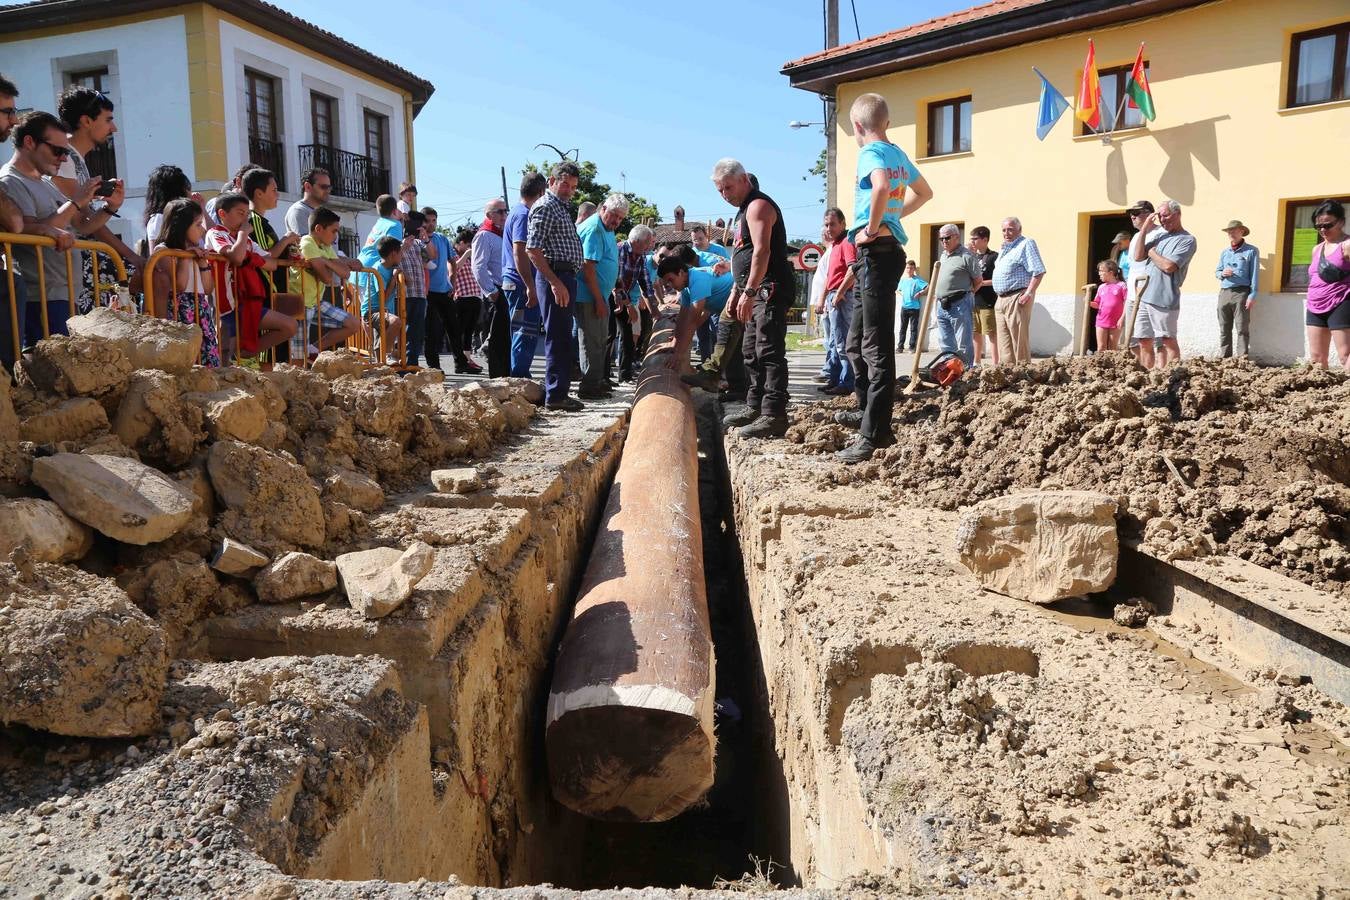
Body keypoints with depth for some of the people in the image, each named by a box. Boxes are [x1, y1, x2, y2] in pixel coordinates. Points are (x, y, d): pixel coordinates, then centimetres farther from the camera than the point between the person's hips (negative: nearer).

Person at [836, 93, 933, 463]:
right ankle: (868, 412, 28)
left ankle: (875, 436, -8)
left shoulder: (871, 152, -9)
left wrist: (872, 227, -19)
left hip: (877, 250, -9)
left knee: (876, 347, -10)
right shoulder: (899, 154, 17)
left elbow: (881, 186, -32)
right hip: (891, 248, 9)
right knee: (857, 341, 19)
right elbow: (924, 192, 33)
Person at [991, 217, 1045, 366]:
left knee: (1019, 341, -7)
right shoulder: (1004, 248, 20)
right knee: (1004, 342, 10)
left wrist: (1029, 293, -21)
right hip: (1001, 300, 9)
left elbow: (1038, 271, -14)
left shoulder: (1026, 244, -6)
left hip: (1017, 299, -9)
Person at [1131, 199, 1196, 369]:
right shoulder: (1159, 234, 17)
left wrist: (1151, 252, 0)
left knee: (1167, 341, -2)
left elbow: (1169, 266, -16)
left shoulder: (1187, 240, -4)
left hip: (1164, 299, -7)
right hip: (1143, 297, 7)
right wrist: (1144, 228, 4)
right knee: (1144, 342, 8)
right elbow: (1137, 257, 7)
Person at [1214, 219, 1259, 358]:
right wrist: (1222, 273, -5)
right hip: (1224, 293, 5)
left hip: (1241, 293, -5)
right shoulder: (1224, 252, 17)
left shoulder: (1251, 251, 2)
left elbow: (1254, 274, -4)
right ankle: (1224, 358, 11)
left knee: (1242, 328, -6)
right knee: (1224, 329, 7)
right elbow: (1216, 271, 20)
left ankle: (1242, 359, -7)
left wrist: (1252, 295, -12)